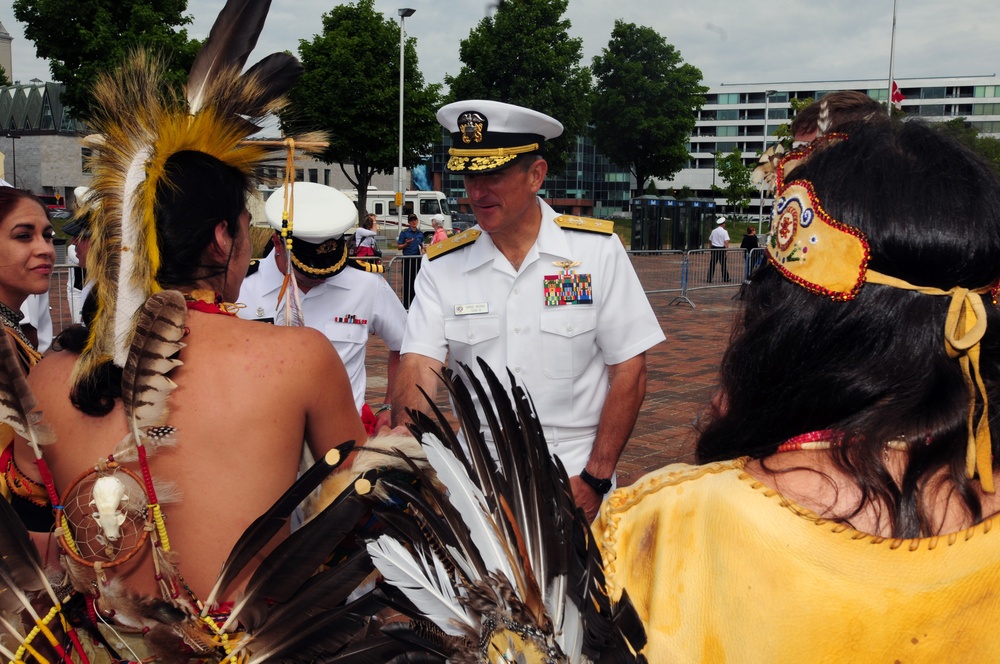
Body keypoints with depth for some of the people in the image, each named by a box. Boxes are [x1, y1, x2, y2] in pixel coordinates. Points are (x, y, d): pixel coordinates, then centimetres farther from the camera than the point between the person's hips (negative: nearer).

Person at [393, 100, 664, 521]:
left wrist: (594, 480, -10)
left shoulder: (597, 250, -6)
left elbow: (628, 370, -5)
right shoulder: (443, 266, -1)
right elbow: (418, 367, -10)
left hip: (573, 485, -1)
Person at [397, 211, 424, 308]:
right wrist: (406, 244, -17)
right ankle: (406, 305, 0)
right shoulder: (404, 232, -1)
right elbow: (398, 247, 0)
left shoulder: (420, 234, 13)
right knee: (407, 282, -4)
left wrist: (423, 250, 2)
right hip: (407, 259, -4)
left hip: (417, 259, 4)